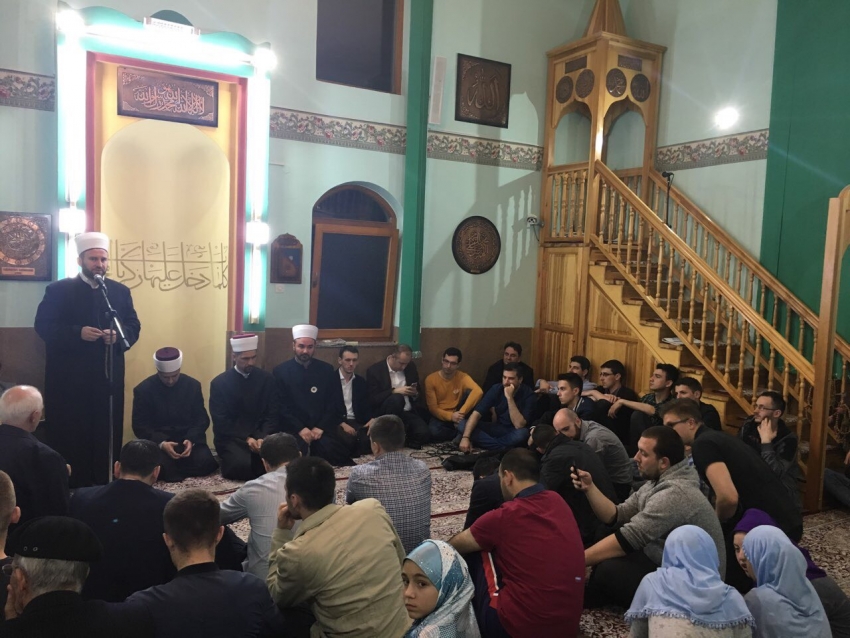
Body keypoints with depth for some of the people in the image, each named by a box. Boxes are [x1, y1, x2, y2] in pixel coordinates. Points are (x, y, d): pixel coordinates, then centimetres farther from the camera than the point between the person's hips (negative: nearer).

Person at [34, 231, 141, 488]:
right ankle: (69, 488, 14)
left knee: (107, 432, 6)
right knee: (69, 433, 3)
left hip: (108, 375, 3)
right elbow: (43, 326, -7)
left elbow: (134, 326, 7)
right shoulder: (58, 290, 0)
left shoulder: (121, 291, 10)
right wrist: (78, 333, -20)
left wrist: (118, 336, -14)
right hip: (68, 377, -3)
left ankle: (105, 484, 16)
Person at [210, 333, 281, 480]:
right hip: (231, 438, -2)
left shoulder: (267, 379, 4)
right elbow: (221, 422, -6)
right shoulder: (219, 383, -1)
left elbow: (272, 415, 1)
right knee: (242, 465, -31)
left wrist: (263, 438, -18)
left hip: (262, 435, 2)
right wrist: (246, 438, -19)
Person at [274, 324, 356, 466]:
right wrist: (300, 429, -14)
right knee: (297, 450, -33)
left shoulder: (327, 370, 9)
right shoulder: (280, 371, 3)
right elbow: (281, 407, -2)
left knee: (330, 450, -28)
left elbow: (333, 404, 7)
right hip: (293, 428, -2)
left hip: (321, 427, 2)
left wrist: (320, 427, -8)